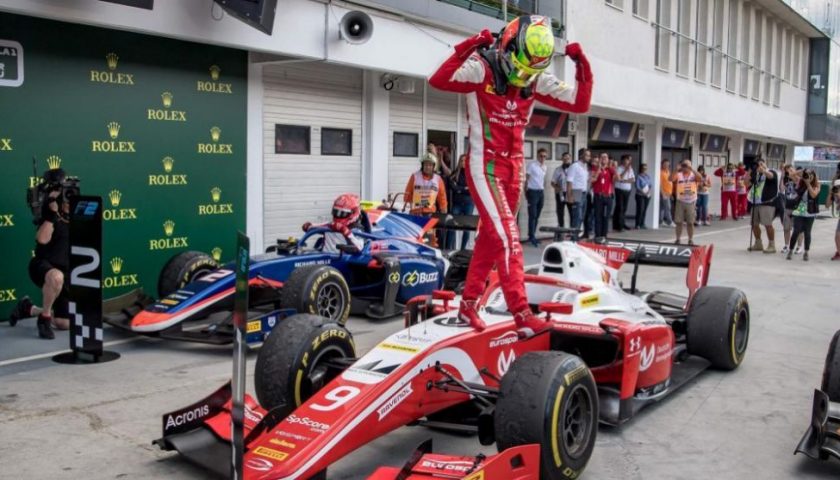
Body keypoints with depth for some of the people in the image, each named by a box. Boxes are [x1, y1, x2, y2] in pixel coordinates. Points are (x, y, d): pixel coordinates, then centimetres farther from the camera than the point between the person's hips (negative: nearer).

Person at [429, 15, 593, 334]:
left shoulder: (537, 80, 2)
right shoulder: (482, 68, -14)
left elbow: (580, 103, 1)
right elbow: (437, 80, -30)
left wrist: (582, 65, -9)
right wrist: (468, 47, -37)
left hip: (514, 168, 7)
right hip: (484, 168, -7)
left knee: (491, 238, 13)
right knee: (508, 238, -14)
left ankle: (468, 305, 26)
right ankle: (522, 316, -11)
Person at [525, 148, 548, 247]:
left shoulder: (544, 167, 13)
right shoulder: (531, 165, -7)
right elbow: (526, 179, -6)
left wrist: (543, 191, 13)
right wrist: (526, 192, -8)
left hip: (541, 192, 7)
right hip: (533, 192, -7)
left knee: (537, 216, 8)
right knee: (532, 215, -9)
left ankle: (532, 236, 13)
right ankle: (532, 237, -7)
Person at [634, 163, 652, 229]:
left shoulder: (648, 176, 11)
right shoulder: (638, 177, -5)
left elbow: (651, 185, 8)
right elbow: (637, 187, -12)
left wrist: (649, 192, -9)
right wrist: (643, 192, -18)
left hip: (647, 196, 5)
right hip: (640, 195, -5)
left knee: (644, 210, 5)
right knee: (640, 210, -10)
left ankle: (642, 224, 11)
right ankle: (637, 224, -7)